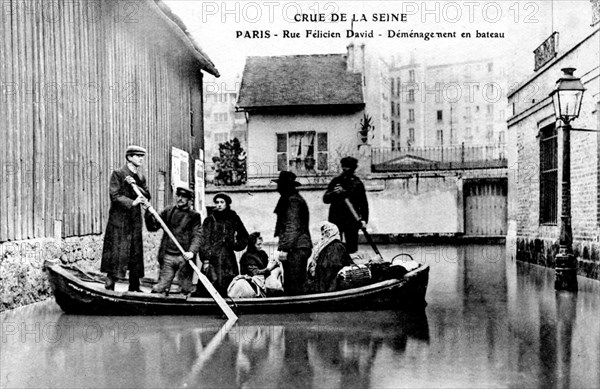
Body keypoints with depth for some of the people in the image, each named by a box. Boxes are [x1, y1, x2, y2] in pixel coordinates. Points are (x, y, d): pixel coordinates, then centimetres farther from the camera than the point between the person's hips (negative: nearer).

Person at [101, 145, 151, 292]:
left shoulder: (141, 177, 16)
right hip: (119, 220, -6)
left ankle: (134, 288, 15)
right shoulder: (118, 174, -4)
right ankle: (109, 287, 0)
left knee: (136, 254, 7)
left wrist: (136, 186, -9)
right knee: (117, 254, -7)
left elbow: (147, 196, 6)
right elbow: (115, 196, -13)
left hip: (135, 221, 6)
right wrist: (132, 202, -24)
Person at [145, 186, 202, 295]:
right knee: (160, 288, -3)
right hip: (167, 256, 1)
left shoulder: (194, 216, 6)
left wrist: (192, 251, -21)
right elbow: (152, 227, 8)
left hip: (185, 257, -1)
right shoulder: (168, 211, 12)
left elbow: (197, 236, -4)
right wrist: (149, 212, -8)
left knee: (186, 289, 2)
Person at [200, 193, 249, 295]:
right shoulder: (210, 220, 6)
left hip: (229, 258, 2)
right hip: (213, 258, -2)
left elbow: (244, 237, 23)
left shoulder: (234, 219, 12)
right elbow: (204, 241, -1)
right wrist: (205, 259, -10)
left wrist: (237, 245, 5)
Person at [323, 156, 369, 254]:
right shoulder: (336, 181, 8)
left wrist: (364, 219, -1)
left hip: (352, 220, 0)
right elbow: (325, 199, 5)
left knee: (352, 248, 1)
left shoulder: (357, 183, 8)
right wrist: (334, 193, -14)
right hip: (336, 219, 0)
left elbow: (364, 203, 9)